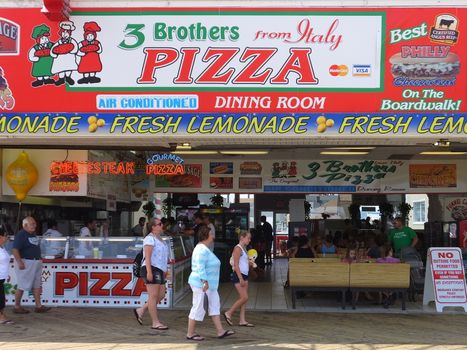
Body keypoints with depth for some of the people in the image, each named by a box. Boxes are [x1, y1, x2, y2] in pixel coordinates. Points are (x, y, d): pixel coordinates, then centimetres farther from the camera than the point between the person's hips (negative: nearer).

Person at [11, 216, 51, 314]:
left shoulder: (33, 234, 13)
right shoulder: (21, 235, -14)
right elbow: (15, 250, -20)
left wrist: (39, 258, 19)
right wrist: (19, 262, -26)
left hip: (36, 263, 9)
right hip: (25, 263, -9)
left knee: (37, 285, 8)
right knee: (22, 286, -2)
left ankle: (38, 306, 11)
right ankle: (17, 307, 9)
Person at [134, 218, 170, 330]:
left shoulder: (159, 239, 18)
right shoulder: (150, 239, -11)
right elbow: (147, 256, -18)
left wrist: (164, 270, 22)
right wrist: (149, 272, -24)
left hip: (159, 270, 10)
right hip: (152, 269, -10)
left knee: (161, 295, 9)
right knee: (153, 296, -5)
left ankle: (140, 311, 19)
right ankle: (155, 323, -1)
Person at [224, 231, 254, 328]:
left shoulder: (244, 248, 15)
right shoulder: (238, 248, -13)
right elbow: (236, 265, -18)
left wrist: (250, 263, 5)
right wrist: (240, 279, -21)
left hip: (244, 275, 9)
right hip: (238, 276, -9)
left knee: (243, 298, 8)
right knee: (244, 298, -9)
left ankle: (242, 320, 10)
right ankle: (228, 313, 4)